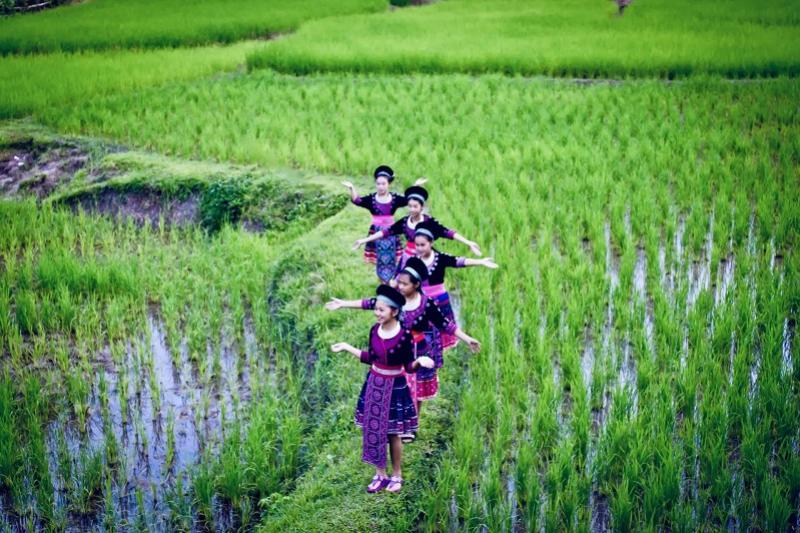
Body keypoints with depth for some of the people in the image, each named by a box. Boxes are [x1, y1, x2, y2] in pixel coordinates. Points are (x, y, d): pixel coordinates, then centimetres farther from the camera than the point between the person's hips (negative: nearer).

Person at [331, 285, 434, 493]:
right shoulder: (374, 330, -2)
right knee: (373, 430, 9)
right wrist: (347, 347, 13)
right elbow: (370, 357, 9)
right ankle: (380, 474, 24)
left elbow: (408, 367, -13)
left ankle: (396, 475, 24)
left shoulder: (404, 335, -18)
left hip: (394, 387, -5)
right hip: (374, 384, 5)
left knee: (393, 434, 6)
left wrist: (420, 362, -33)